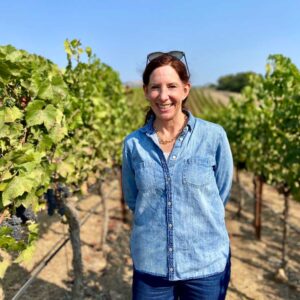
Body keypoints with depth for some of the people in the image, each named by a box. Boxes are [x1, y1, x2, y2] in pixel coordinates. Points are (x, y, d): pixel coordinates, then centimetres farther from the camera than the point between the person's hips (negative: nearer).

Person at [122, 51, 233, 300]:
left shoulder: (214, 136, -11)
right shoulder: (133, 143, -6)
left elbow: (222, 196, 2)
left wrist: (197, 224, 7)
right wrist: (156, 224, 4)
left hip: (207, 265, 0)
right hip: (150, 266, 1)